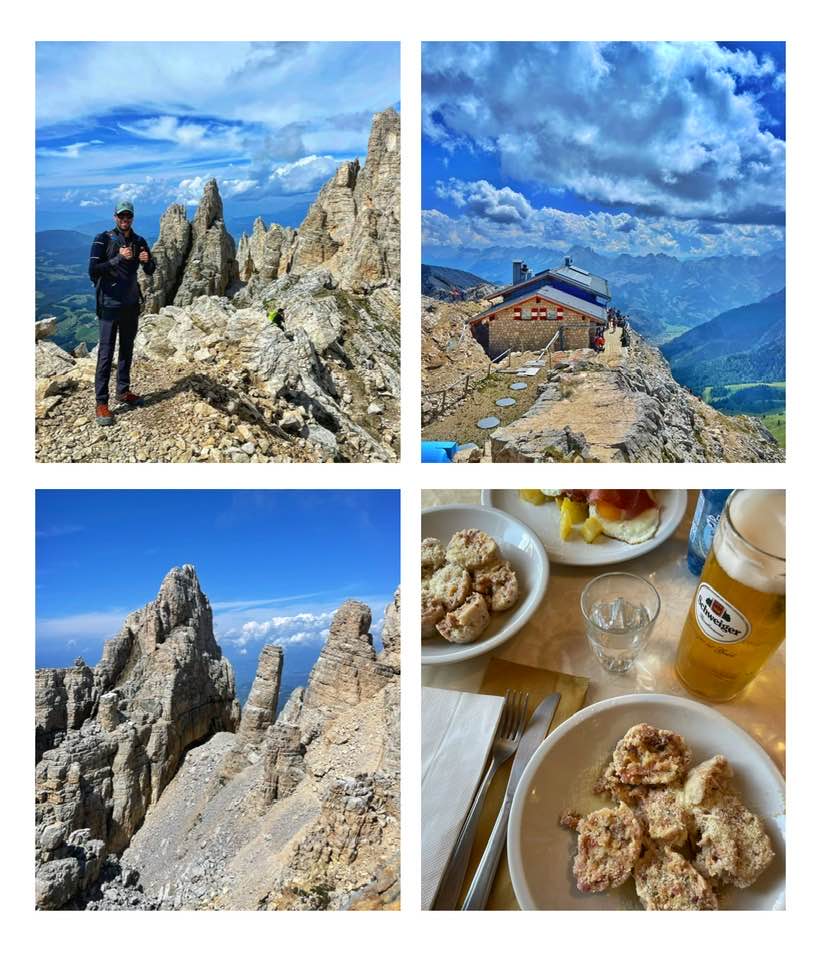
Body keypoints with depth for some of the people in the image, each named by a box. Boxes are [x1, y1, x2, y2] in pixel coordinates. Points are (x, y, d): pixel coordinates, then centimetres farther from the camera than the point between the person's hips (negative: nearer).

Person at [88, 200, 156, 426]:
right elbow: (93, 271, -17)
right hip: (110, 305, -5)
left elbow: (150, 271, 11)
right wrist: (118, 259, -26)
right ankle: (101, 403, -3)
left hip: (131, 304, 5)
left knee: (127, 350, 15)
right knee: (106, 354, -5)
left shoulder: (139, 241, 6)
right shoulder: (103, 239, -9)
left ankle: (123, 391, 28)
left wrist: (148, 261, -12)